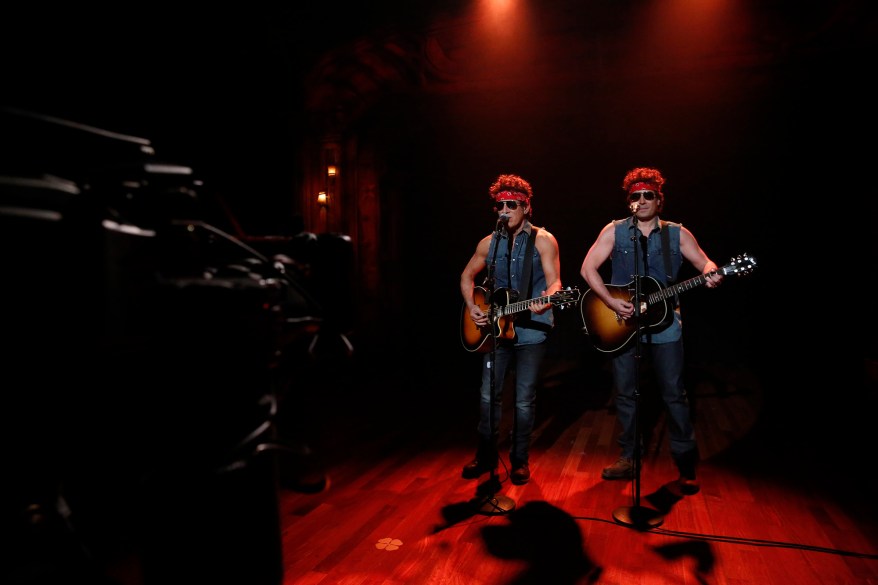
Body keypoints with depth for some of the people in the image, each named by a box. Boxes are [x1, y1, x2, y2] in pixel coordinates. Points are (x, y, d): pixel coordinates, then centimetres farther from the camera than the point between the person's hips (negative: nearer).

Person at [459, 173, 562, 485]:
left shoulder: (543, 240, -6)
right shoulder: (489, 242, 7)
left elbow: (554, 280, -13)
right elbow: (467, 276, 18)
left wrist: (546, 299, -35)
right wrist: (472, 306, 2)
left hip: (530, 331, -4)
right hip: (496, 328, 4)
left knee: (524, 399, 3)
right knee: (488, 395, 8)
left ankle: (520, 460, 20)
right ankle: (486, 456, 24)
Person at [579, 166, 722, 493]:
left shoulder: (677, 234, 5)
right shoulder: (614, 231, 1)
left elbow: (705, 263, 4)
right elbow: (588, 268, -6)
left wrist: (711, 275, -21)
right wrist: (611, 302, -16)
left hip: (663, 323, 0)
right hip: (622, 323, 1)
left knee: (674, 394, 1)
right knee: (624, 392, 8)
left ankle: (686, 466, 14)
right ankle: (628, 458, 22)